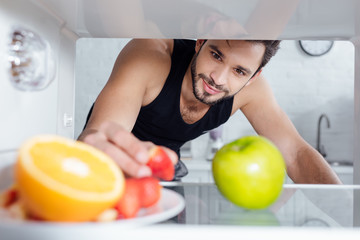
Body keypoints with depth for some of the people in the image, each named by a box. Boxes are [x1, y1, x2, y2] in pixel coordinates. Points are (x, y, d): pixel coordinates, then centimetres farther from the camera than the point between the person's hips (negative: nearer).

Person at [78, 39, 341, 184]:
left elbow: (296, 153, -20)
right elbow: (93, 135, -45)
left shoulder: (250, 88, -23)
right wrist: (97, 144, -71)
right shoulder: (149, 55, -36)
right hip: (118, 164, -2)